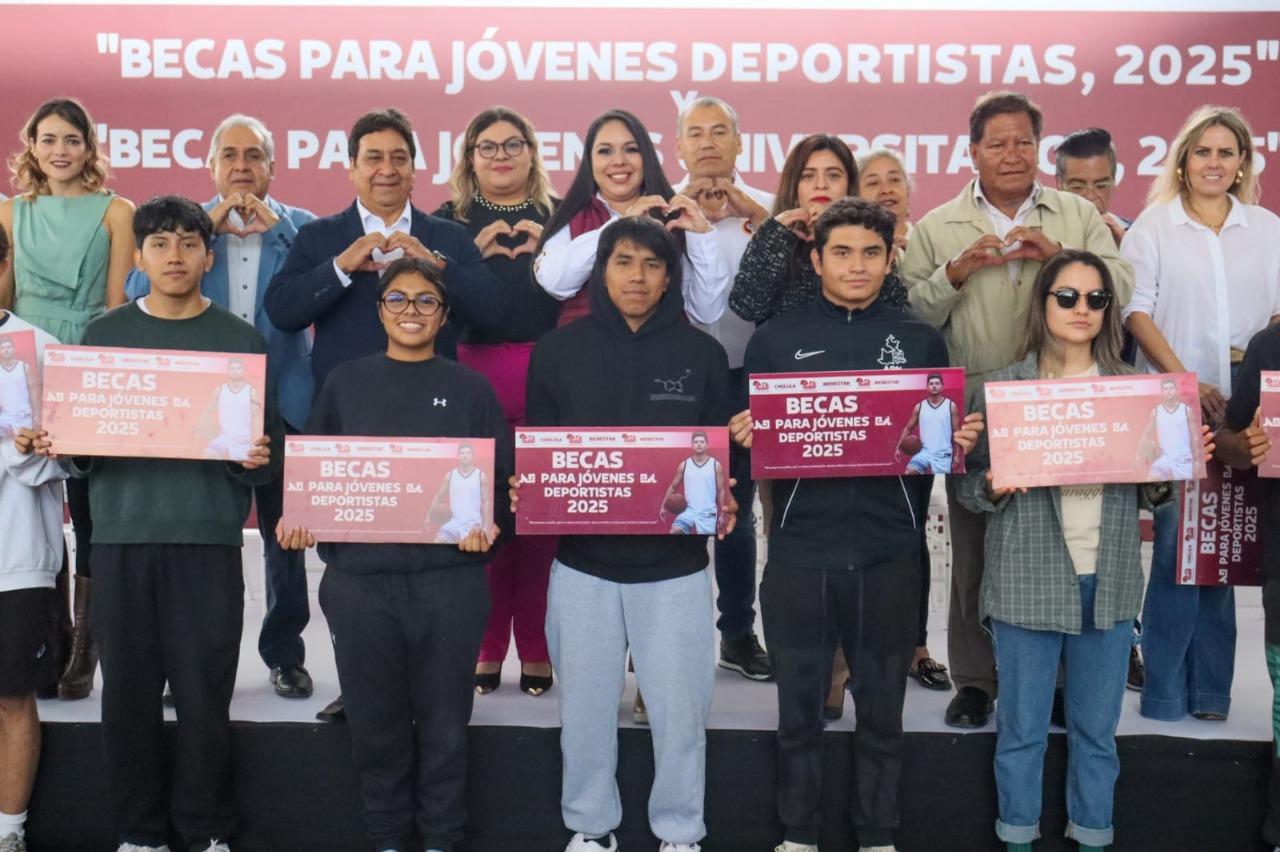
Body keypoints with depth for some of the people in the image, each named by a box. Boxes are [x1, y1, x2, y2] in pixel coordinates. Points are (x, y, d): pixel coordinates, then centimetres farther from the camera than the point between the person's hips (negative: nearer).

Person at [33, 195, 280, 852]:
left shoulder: (241, 340, 7)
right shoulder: (103, 335, 11)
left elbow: (269, 442, 6)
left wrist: (259, 460, -15)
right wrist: (57, 447, -9)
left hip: (209, 537, -1)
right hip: (122, 533, 2)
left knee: (205, 692, 0)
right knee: (128, 689, 5)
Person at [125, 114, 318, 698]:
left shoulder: (299, 227, 4)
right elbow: (139, 289, -7)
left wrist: (275, 227, -15)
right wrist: (207, 226, -11)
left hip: (282, 403, -1)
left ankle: (285, 652, 23)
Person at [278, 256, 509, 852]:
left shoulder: (471, 389, 6)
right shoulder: (345, 383, 9)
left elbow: (503, 478, 3)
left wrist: (490, 525, -15)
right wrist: (294, 520, -10)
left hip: (448, 579, -1)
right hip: (359, 579, 1)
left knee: (444, 723, 7)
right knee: (375, 722, 10)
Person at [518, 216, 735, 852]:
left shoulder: (702, 353, 2)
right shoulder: (559, 350, 3)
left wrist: (722, 503, -14)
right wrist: (525, 491, -13)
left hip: (674, 561, 0)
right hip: (582, 559, 1)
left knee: (679, 705, 7)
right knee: (585, 704, 12)